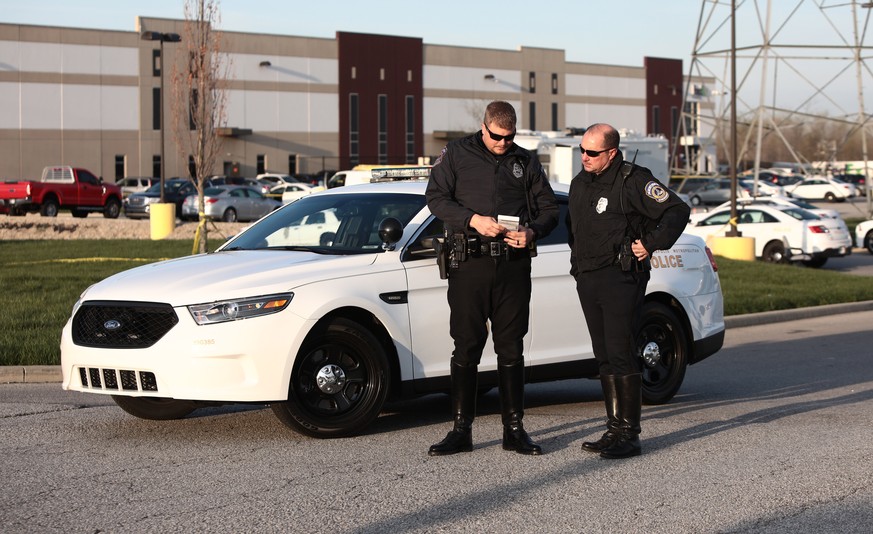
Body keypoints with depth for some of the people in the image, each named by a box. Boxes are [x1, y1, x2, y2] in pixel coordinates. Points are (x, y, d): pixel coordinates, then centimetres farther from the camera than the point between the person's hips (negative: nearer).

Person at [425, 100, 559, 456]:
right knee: (466, 347, -2)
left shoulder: (525, 162, 13)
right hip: (469, 265, -2)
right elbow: (436, 197, -2)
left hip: (514, 266, 2)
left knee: (511, 349, 5)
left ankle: (514, 429, 11)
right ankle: (461, 430, 4)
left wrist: (532, 232, -7)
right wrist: (474, 220, -16)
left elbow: (549, 208, 14)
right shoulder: (457, 154, 6)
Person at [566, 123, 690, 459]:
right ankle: (614, 429, 14)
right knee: (604, 357, 9)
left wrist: (650, 245, -12)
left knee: (621, 355, -10)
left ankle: (629, 435, -7)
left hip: (620, 278, -8)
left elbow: (678, 211, -12)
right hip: (587, 279, 8)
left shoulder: (633, 180, -10)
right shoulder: (580, 182, 14)